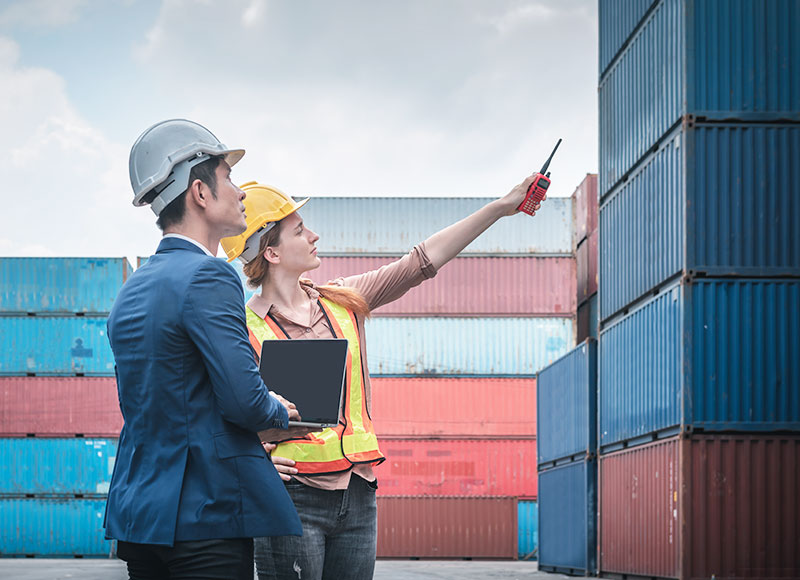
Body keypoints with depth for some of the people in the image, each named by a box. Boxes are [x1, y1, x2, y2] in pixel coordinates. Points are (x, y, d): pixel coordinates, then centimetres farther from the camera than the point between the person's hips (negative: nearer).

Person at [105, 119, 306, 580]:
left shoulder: (131, 290, 14)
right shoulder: (208, 277, -14)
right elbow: (243, 399, -20)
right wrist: (281, 412, 3)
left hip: (136, 511, 9)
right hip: (205, 516, -9)